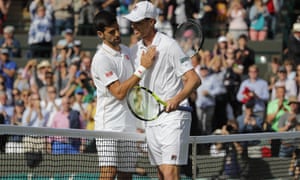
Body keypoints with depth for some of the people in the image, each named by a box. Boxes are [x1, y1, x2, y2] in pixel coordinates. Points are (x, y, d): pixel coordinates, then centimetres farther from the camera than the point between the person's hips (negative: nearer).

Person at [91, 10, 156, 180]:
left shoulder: (126, 51, 13)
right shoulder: (101, 59, -13)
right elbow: (119, 92, -19)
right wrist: (143, 67, -18)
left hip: (128, 125, 8)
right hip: (109, 125, -7)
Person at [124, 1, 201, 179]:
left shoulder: (169, 46, -11)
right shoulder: (135, 50, 10)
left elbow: (194, 79, -15)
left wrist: (177, 100, -31)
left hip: (173, 117, -7)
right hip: (151, 120, 7)